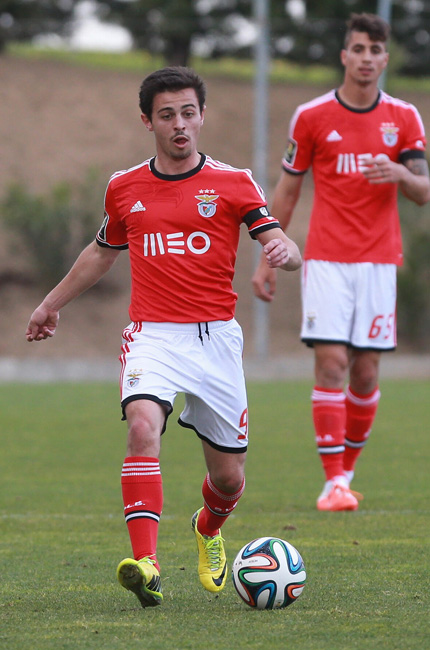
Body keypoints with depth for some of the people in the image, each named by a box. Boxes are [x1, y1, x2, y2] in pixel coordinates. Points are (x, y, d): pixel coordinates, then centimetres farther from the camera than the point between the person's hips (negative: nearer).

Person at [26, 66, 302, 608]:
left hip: (215, 338, 0)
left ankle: (208, 527, 44)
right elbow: (102, 252, 28)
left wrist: (284, 250, -30)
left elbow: (283, 246, -5)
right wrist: (53, 303, 36)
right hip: (152, 335, 0)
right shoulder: (124, 188, 10)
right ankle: (146, 564, -38)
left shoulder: (233, 184, 2)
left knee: (228, 476, 6)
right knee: (143, 424, -30)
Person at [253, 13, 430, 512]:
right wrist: (267, 259, 8)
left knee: (365, 371, 1)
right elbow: (287, 190, 9)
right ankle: (332, 482, -11)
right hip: (326, 259, -2)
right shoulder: (311, 116, 1)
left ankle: (347, 469, 18)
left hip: (379, 259, 2)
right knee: (331, 363, -12)